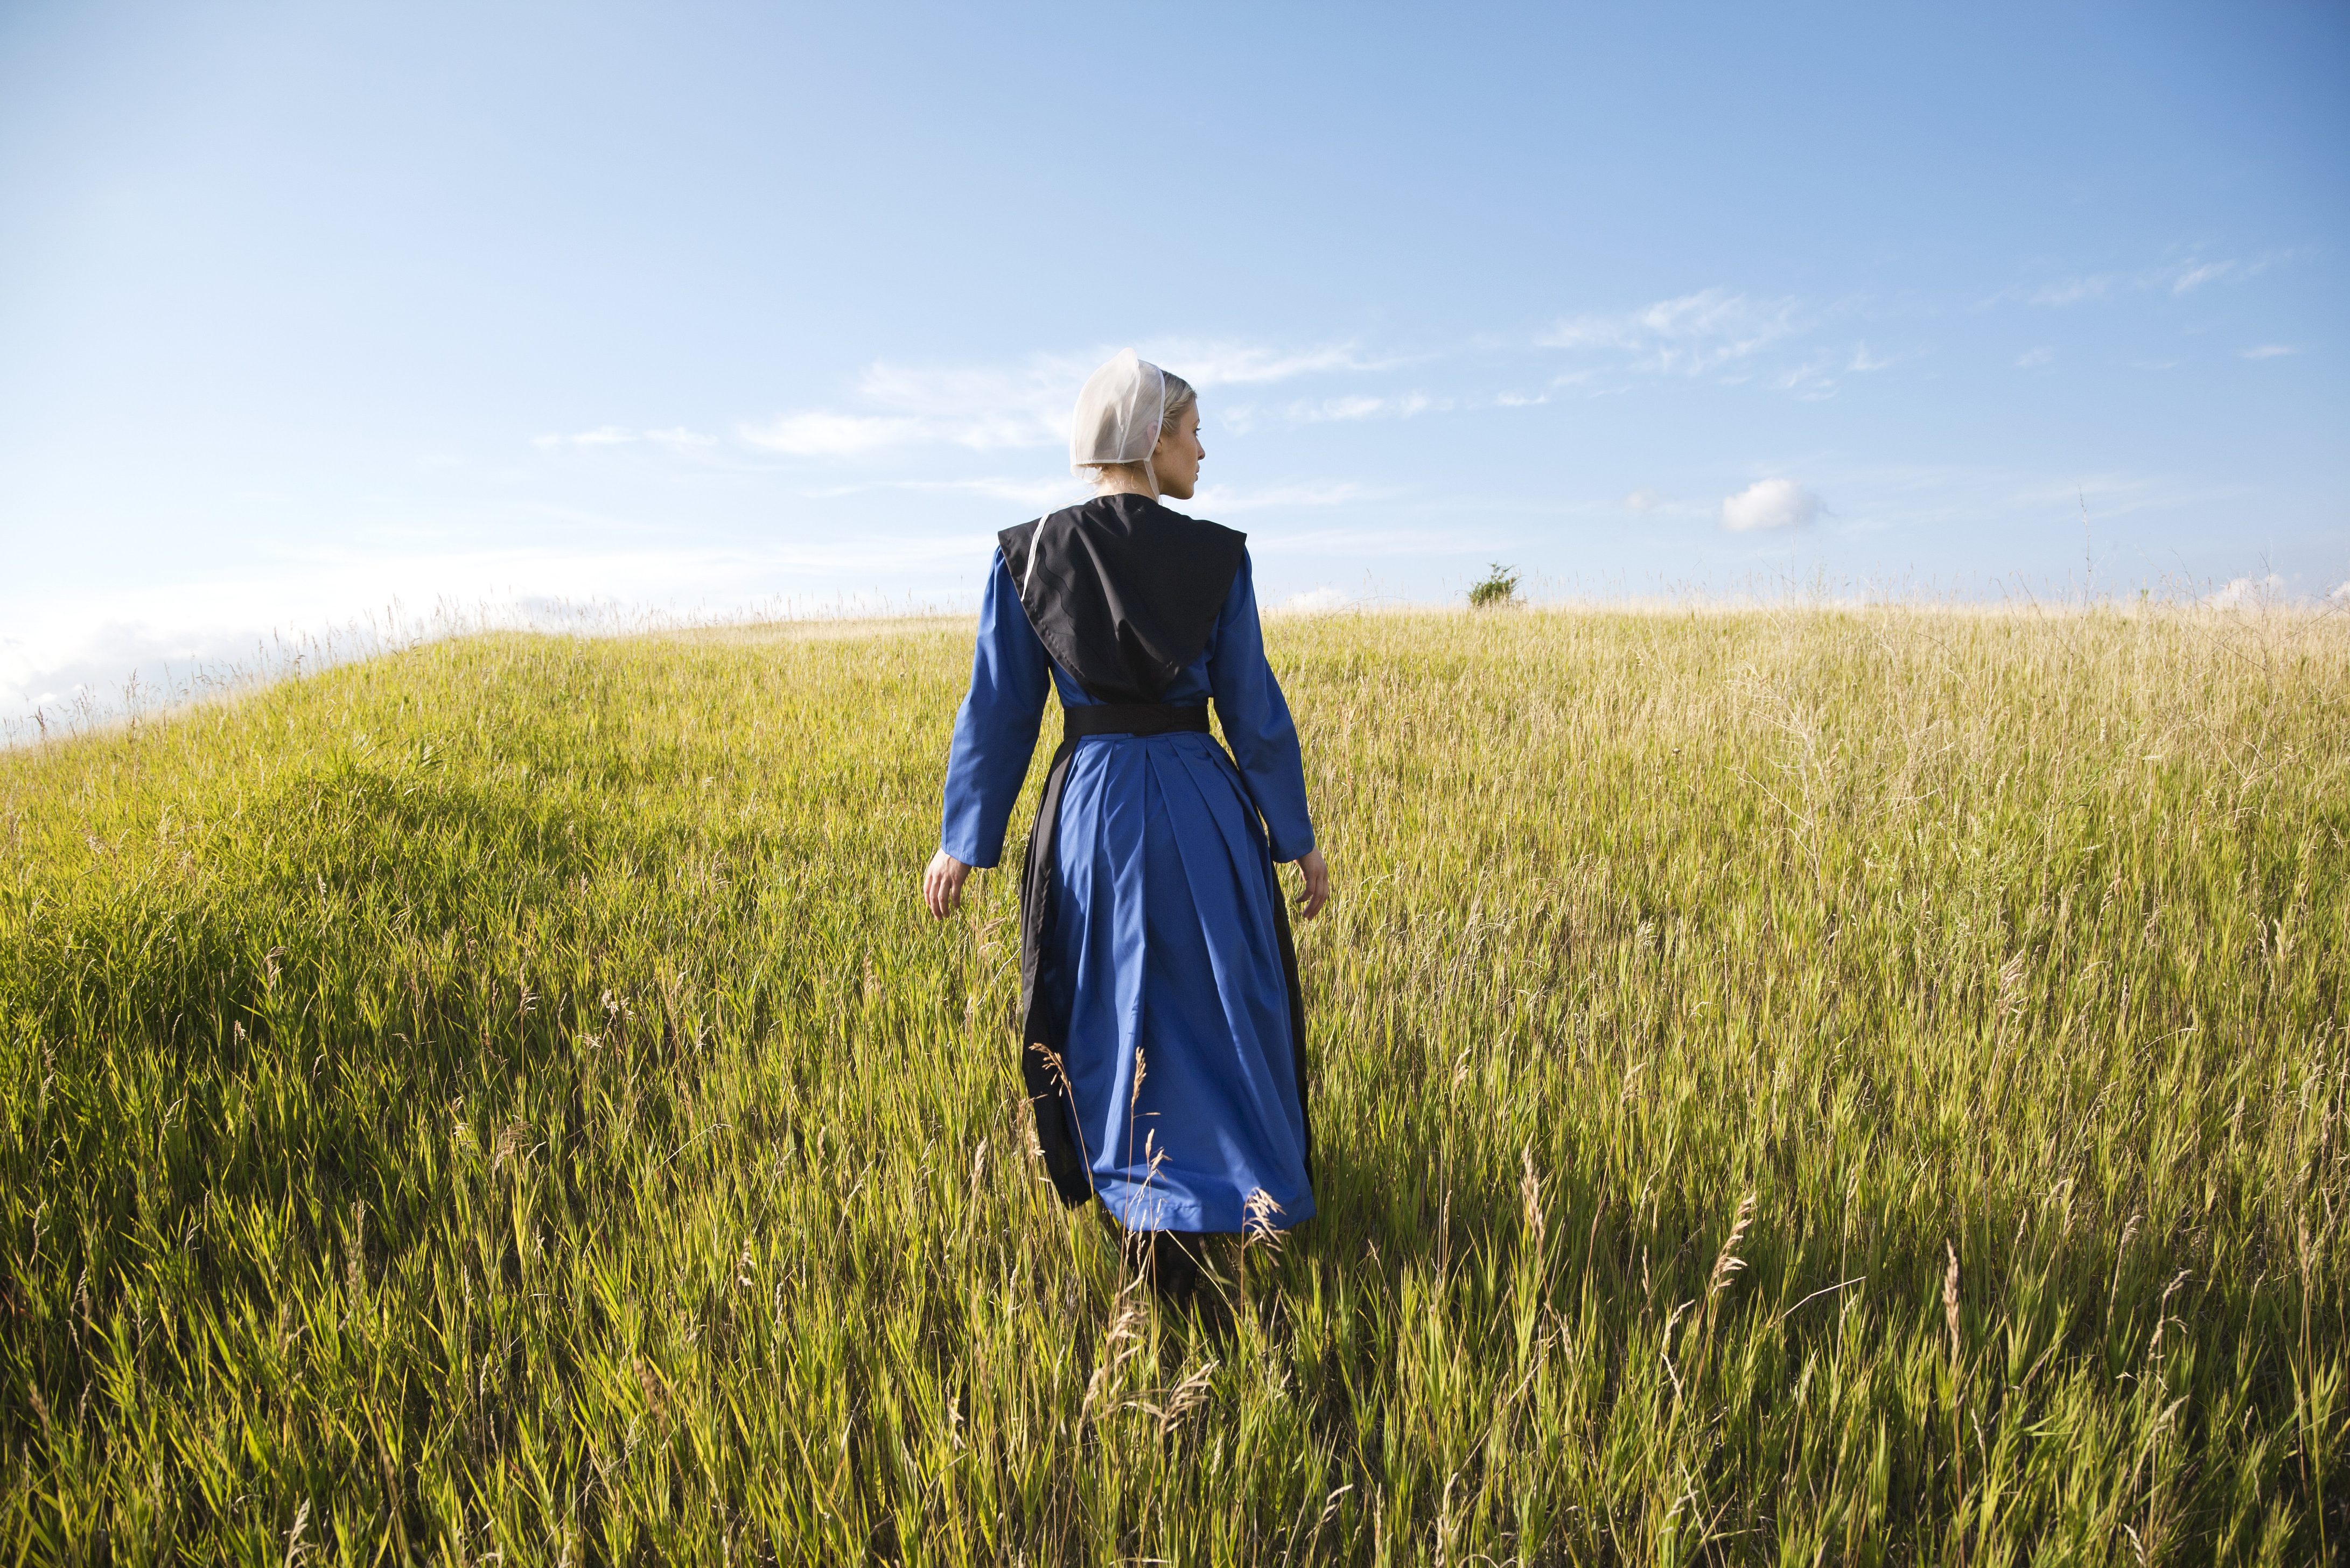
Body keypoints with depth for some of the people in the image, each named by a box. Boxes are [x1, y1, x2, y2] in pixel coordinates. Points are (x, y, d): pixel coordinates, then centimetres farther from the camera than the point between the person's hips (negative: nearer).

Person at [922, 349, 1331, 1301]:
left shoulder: (1027, 556, -2)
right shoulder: (1217, 557, -5)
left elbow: (997, 709, -1)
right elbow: (1255, 711, -3)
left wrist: (961, 842, 8)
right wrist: (1298, 839, 7)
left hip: (1091, 812, 2)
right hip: (1201, 809, -1)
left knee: (1110, 1020, 18)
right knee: (1209, 1018, 13)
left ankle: (1131, 1202, 29)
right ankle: (1183, 1224, 17)